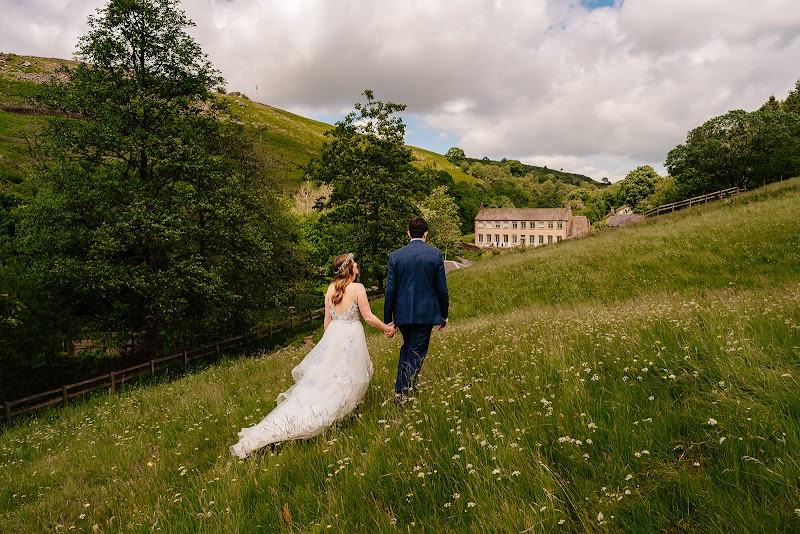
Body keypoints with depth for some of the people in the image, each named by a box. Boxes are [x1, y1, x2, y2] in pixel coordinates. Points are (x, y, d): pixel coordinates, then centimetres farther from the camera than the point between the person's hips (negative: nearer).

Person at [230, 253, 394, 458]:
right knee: (343, 385, 6)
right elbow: (368, 317, -6)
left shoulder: (330, 289, 7)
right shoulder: (358, 288, -9)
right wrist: (387, 328, 9)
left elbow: (327, 319, 13)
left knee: (318, 383, 13)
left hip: (332, 335, 5)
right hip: (352, 337, -5)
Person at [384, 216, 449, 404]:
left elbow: (390, 290, -2)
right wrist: (444, 315, 8)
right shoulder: (436, 254, -5)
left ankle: (400, 388, 21)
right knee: (416, 353, 7)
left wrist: (388, 319, 5)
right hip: (426, 313, -2)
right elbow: (442, 288, -4)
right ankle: (404, 394, 6)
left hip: (402, 313, 3)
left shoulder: (395, 255, -2)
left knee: (407, 347, 24)